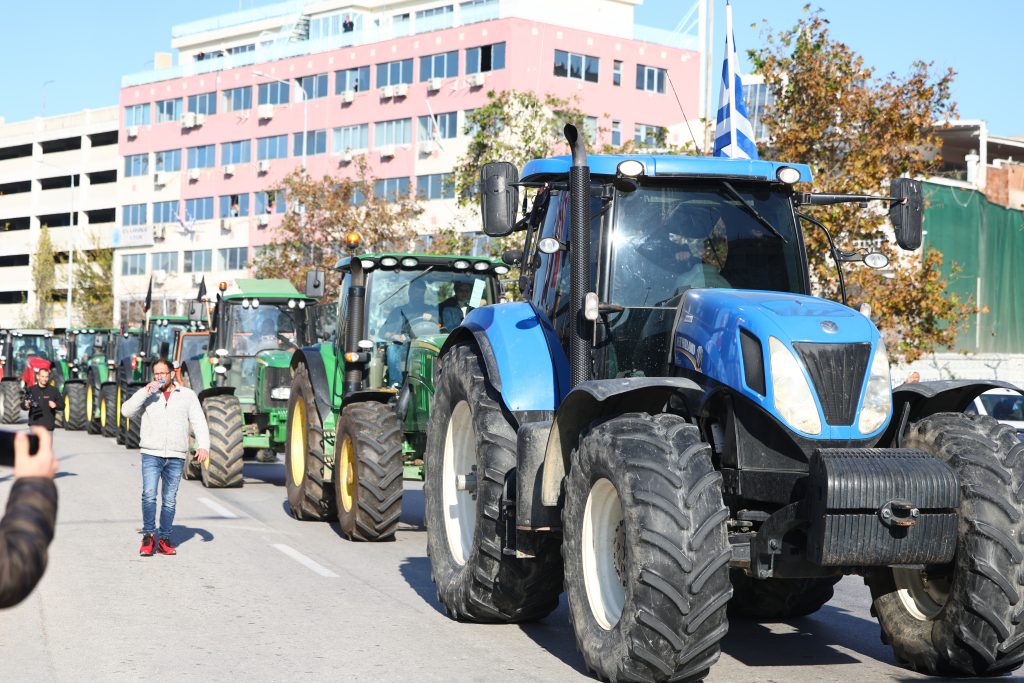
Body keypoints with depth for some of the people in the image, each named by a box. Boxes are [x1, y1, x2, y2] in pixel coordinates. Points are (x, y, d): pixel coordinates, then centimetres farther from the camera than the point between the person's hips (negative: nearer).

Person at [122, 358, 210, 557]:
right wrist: (145, 392, -11)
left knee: (169, 500, 4)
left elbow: (199, 422, 5)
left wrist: (203, 445, -10)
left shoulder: (188, 395, 10)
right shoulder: (147, 395, 10)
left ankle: (164, 539, 12)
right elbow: (126, 411, -3)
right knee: (149, 494, -14)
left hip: (176, 458, 1)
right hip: (151, 455, -1)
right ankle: (148, 536, -4)